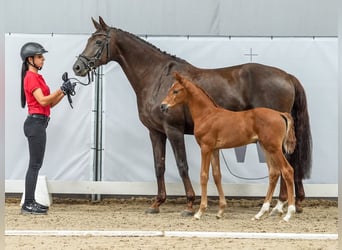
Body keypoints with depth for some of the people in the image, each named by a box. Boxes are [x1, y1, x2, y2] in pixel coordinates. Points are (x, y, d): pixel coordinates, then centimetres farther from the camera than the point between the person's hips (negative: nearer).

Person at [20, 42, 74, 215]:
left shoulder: (37, 77, 18)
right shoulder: (31, 77, -11)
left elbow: (50, 103, 17)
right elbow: (42, 101, -21)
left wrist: (64, 92, 4)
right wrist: (61, 90, -23)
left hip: (39, 123, 10)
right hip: (36, 122, -10)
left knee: (35, 164, 11)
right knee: (35, 164, -9)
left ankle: (30, 202, 14)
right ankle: (28, 204, -8)